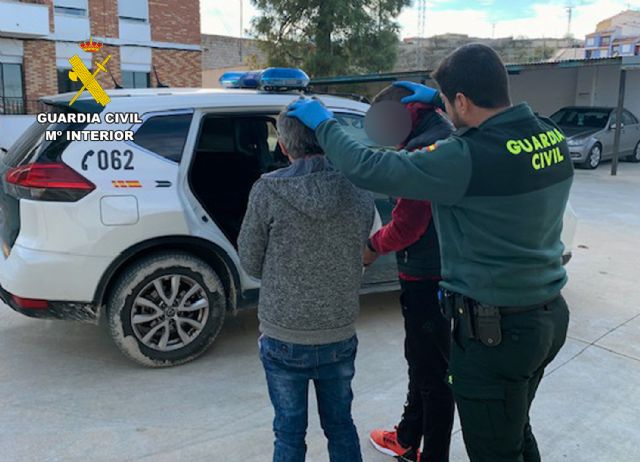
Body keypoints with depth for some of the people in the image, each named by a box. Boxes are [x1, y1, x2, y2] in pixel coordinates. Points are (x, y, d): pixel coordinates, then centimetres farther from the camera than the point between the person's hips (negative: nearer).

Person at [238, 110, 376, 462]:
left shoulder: (268, 190, -15)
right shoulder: (360, 191, -7)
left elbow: (250, 264, -5)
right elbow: (359, 252, 5)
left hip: (284, 337, -2)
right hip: (341, 335, 3)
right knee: (341, 426, 22)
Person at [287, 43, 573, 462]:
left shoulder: (470, 158, -28)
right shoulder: (551, 136, -3)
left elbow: (368, 169, -23)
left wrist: (323, 123, -7)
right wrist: (439, 97, 20)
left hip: (495, 330, -8)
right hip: (550, 314, 9)